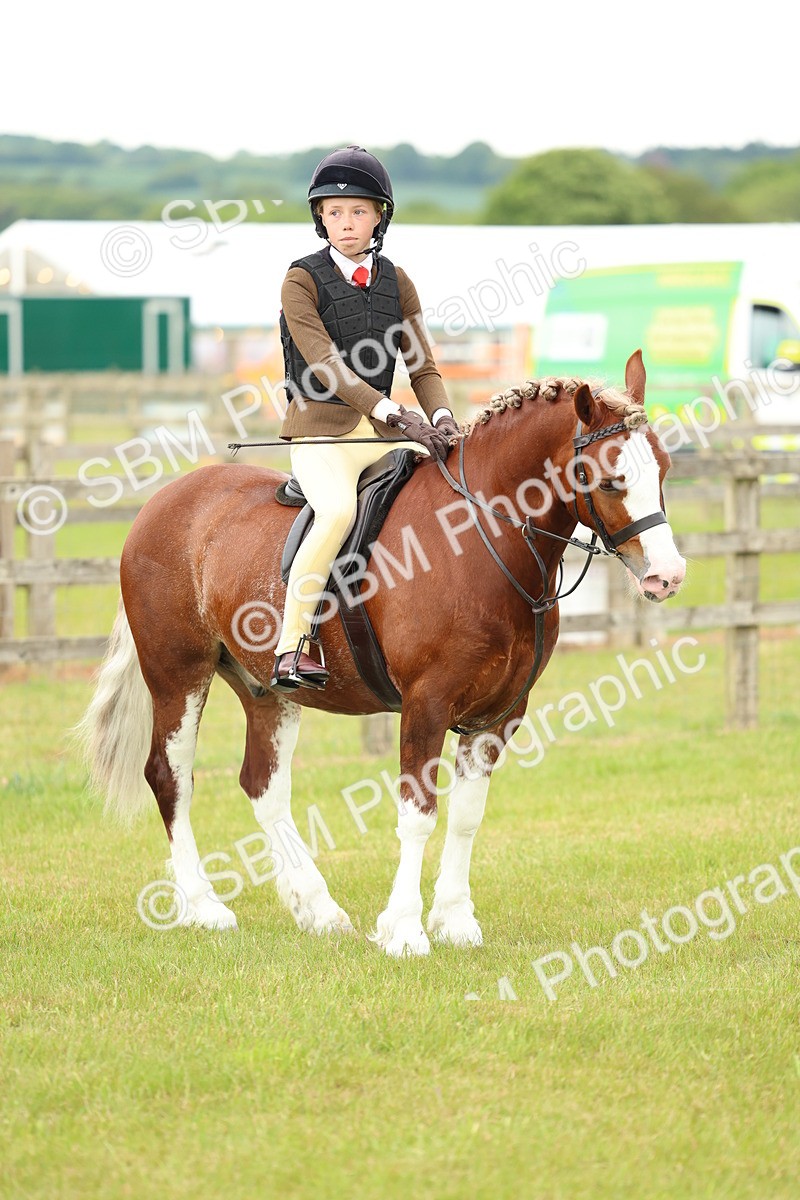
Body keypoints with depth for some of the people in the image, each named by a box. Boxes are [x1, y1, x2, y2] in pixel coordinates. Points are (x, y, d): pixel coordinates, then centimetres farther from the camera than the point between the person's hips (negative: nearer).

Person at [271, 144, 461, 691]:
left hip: (381, 430, 6)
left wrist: (442, 418, -14)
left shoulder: (396, 283, 13)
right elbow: (325, 363, -16)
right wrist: (394, 414, -27)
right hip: (322, 427, -6)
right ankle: (292, 646, -30)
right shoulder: (303, 281, -4)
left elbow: (423, 365, 8)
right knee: (338, 509, -35)